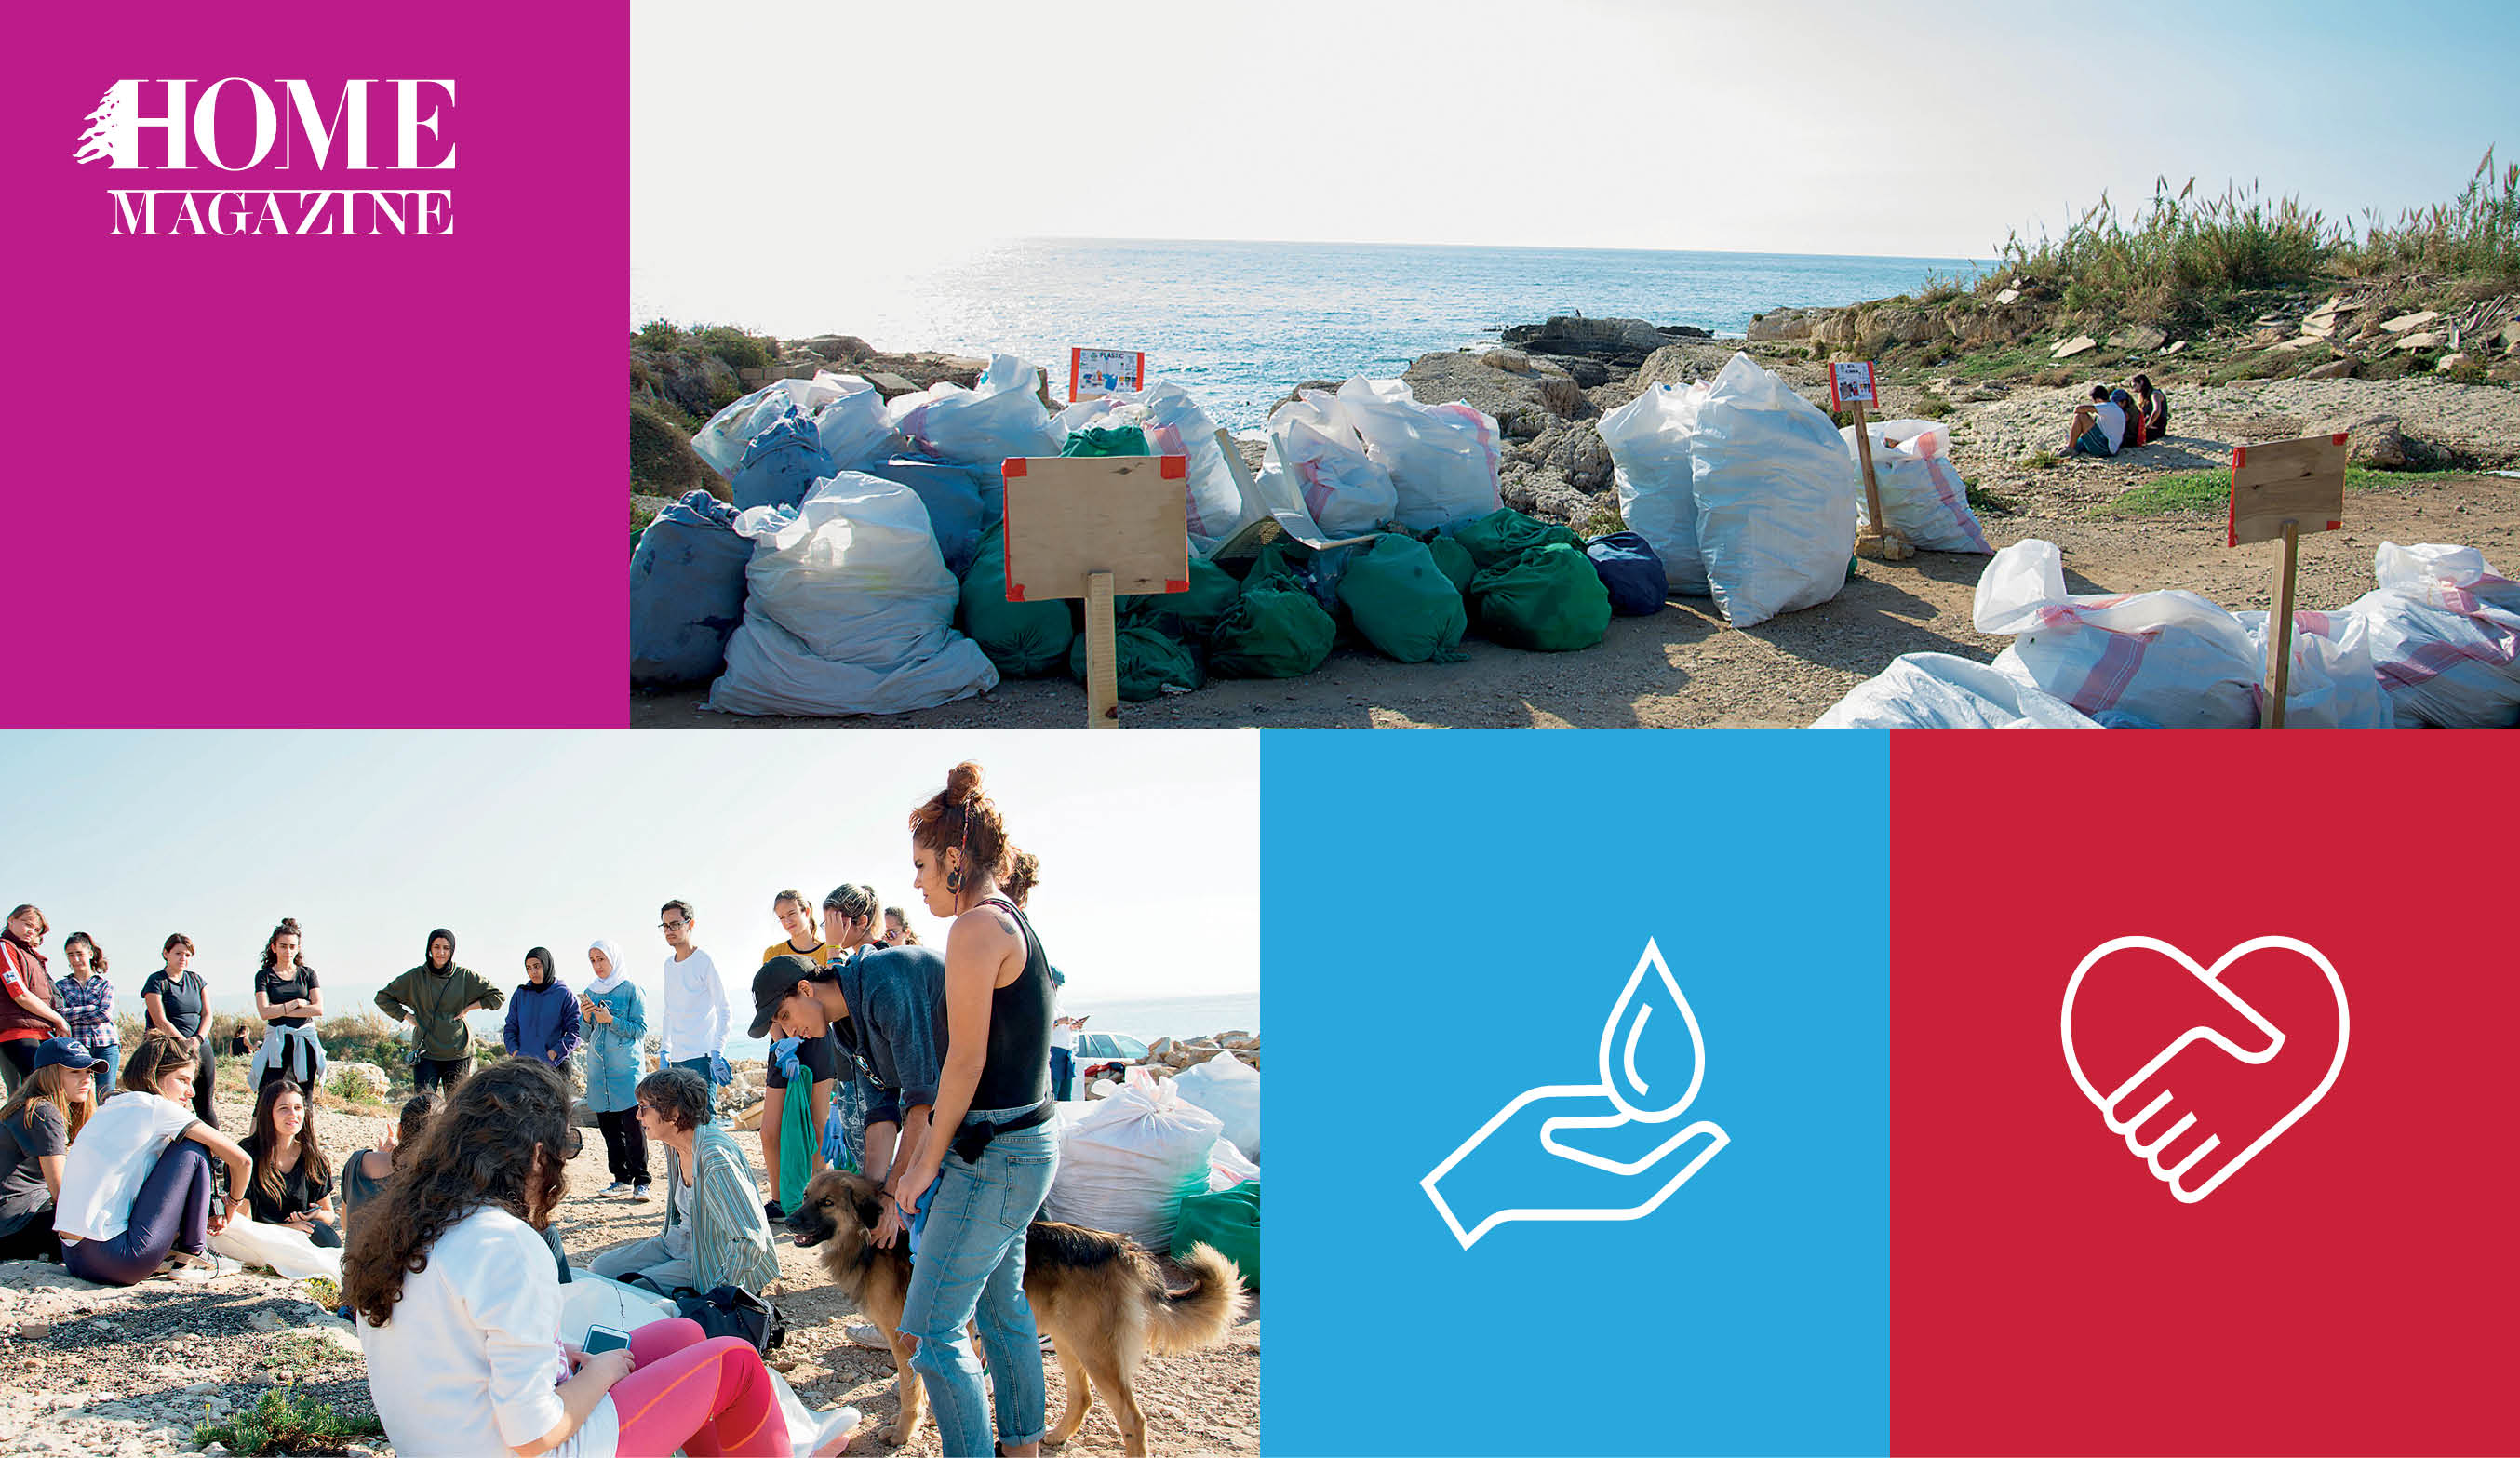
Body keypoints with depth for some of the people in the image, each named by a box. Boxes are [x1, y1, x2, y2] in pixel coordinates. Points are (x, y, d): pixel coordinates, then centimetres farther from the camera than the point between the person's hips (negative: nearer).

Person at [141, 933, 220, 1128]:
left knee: (204, 1103, 3)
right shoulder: (156, 982, -1)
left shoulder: (196, 980, 15)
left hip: (201, 1046, 4)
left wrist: (198, 1039, -7)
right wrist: (185, 1043, -15)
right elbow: (160, 1021, -9)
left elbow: (207, 1014, 11)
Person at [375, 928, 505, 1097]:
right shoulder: (415, 977, 3)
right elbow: (383, 998, 13)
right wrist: (407, 1016, 3)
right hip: (425, 1053, 0)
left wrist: (468, 1008, -1)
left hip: (458, 1053, 0)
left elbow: (498, 996, 7)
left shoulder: (465, 976, 2)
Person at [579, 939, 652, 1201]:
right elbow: (586, 1037, 17)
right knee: (608, 1125, 6)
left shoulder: (631, 989, -1)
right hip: (598, 1068, 6)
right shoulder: (590, 992, 14)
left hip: (627, 1066, -5)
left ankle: (641, 1181, -7)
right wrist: (586, 1019, -2)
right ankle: (621, 1179, 14)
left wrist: (611, 1020, -15)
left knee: (633, 1124, -11)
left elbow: (640, 1029, -5)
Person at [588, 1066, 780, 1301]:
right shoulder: (673, 1145, 0)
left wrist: (718, 1294, -27)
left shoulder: (717, 1160, -30)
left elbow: (750, 1241, -33)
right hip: (679, 1244, 10)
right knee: (601, 1268, 4)